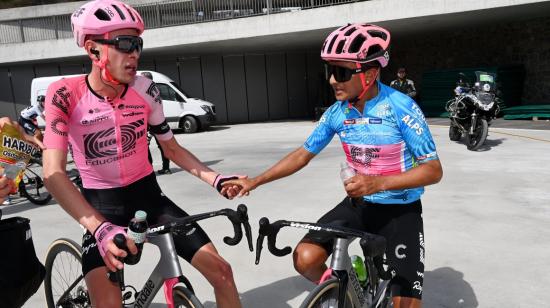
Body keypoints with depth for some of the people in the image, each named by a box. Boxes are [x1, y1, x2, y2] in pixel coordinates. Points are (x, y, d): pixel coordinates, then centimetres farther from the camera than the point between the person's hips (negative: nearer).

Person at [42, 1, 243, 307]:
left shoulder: (145, 90, -8)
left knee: (222, 271, -6)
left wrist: (215, 179, -13)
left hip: (148, 195, 3)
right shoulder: (64, 95, -16)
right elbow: (54, 173, -25)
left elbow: (172, 148, 3)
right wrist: (100, 228, -40)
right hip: (101, 206, -2)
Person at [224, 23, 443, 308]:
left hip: (400, 210, -3)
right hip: (358, 204, 4)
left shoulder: (402, 108, -21)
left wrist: (378, 183, -33)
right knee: (305, 260, -12)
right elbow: (303, 154, 4)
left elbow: (433, 170, -18)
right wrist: (255, 181, -1)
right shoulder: (336, 113, -6)